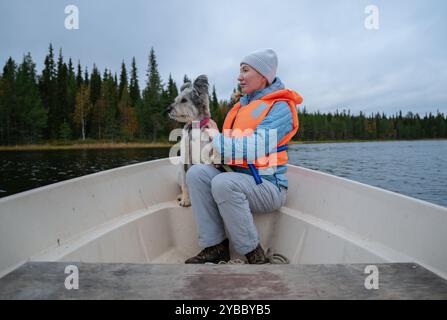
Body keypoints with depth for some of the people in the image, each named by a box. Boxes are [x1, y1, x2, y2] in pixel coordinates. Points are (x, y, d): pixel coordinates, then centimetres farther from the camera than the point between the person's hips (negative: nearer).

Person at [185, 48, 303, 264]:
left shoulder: (280, 107, -8)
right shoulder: (241, 105, 18)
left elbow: (257, 147, -24)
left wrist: (217, 139, -12)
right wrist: (214, 134, -3)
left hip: (267, 185, -7)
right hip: (238, 178, 8)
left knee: (224, 183, -34)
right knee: (196, 173, -15)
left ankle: (254, 254, -16)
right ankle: (215, 246, -13)